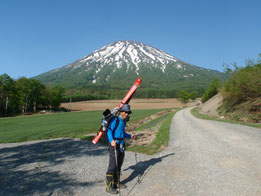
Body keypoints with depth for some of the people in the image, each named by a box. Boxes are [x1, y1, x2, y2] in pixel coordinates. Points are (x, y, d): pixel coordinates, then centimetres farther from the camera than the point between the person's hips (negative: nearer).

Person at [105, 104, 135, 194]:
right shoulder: (115, 120, -12)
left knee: (119, 165, 15)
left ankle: (116, 183, 29)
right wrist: (111, 141, -37)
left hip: (121, 145, 9)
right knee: (112, 166, -5)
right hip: (114, 145, -8)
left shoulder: (123, 121, 14)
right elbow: (109, 131, -22)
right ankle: (109, 187, 5)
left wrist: (130, 136, 14)